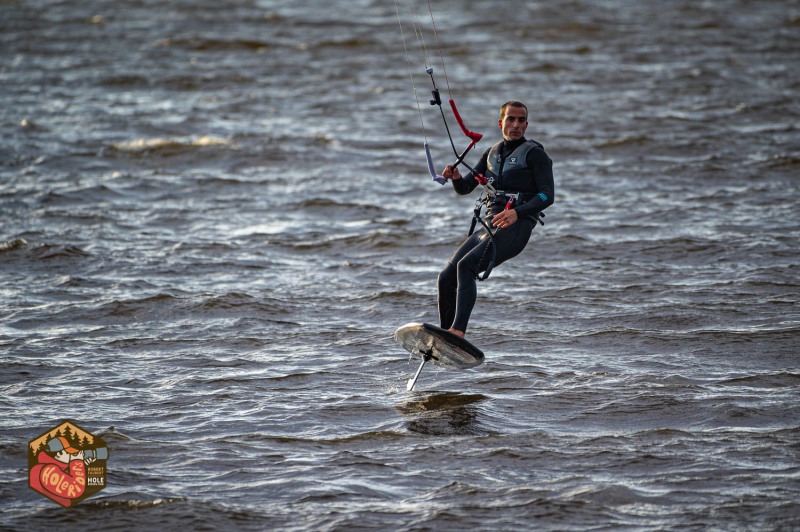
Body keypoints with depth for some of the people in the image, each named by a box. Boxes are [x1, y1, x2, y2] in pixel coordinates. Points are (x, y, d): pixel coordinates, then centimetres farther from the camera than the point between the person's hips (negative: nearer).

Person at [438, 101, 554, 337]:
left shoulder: (534, 153, 0)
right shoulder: (492, 153, 20)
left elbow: (547, 195, -11)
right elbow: (464, 188, 19)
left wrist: (517, 212, -27)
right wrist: (456, 177, -5)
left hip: (516, 227, -7)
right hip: (489, 227, 7)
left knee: (466, 266, -28)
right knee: (446, 277, -4)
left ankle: (458, 332, -39)